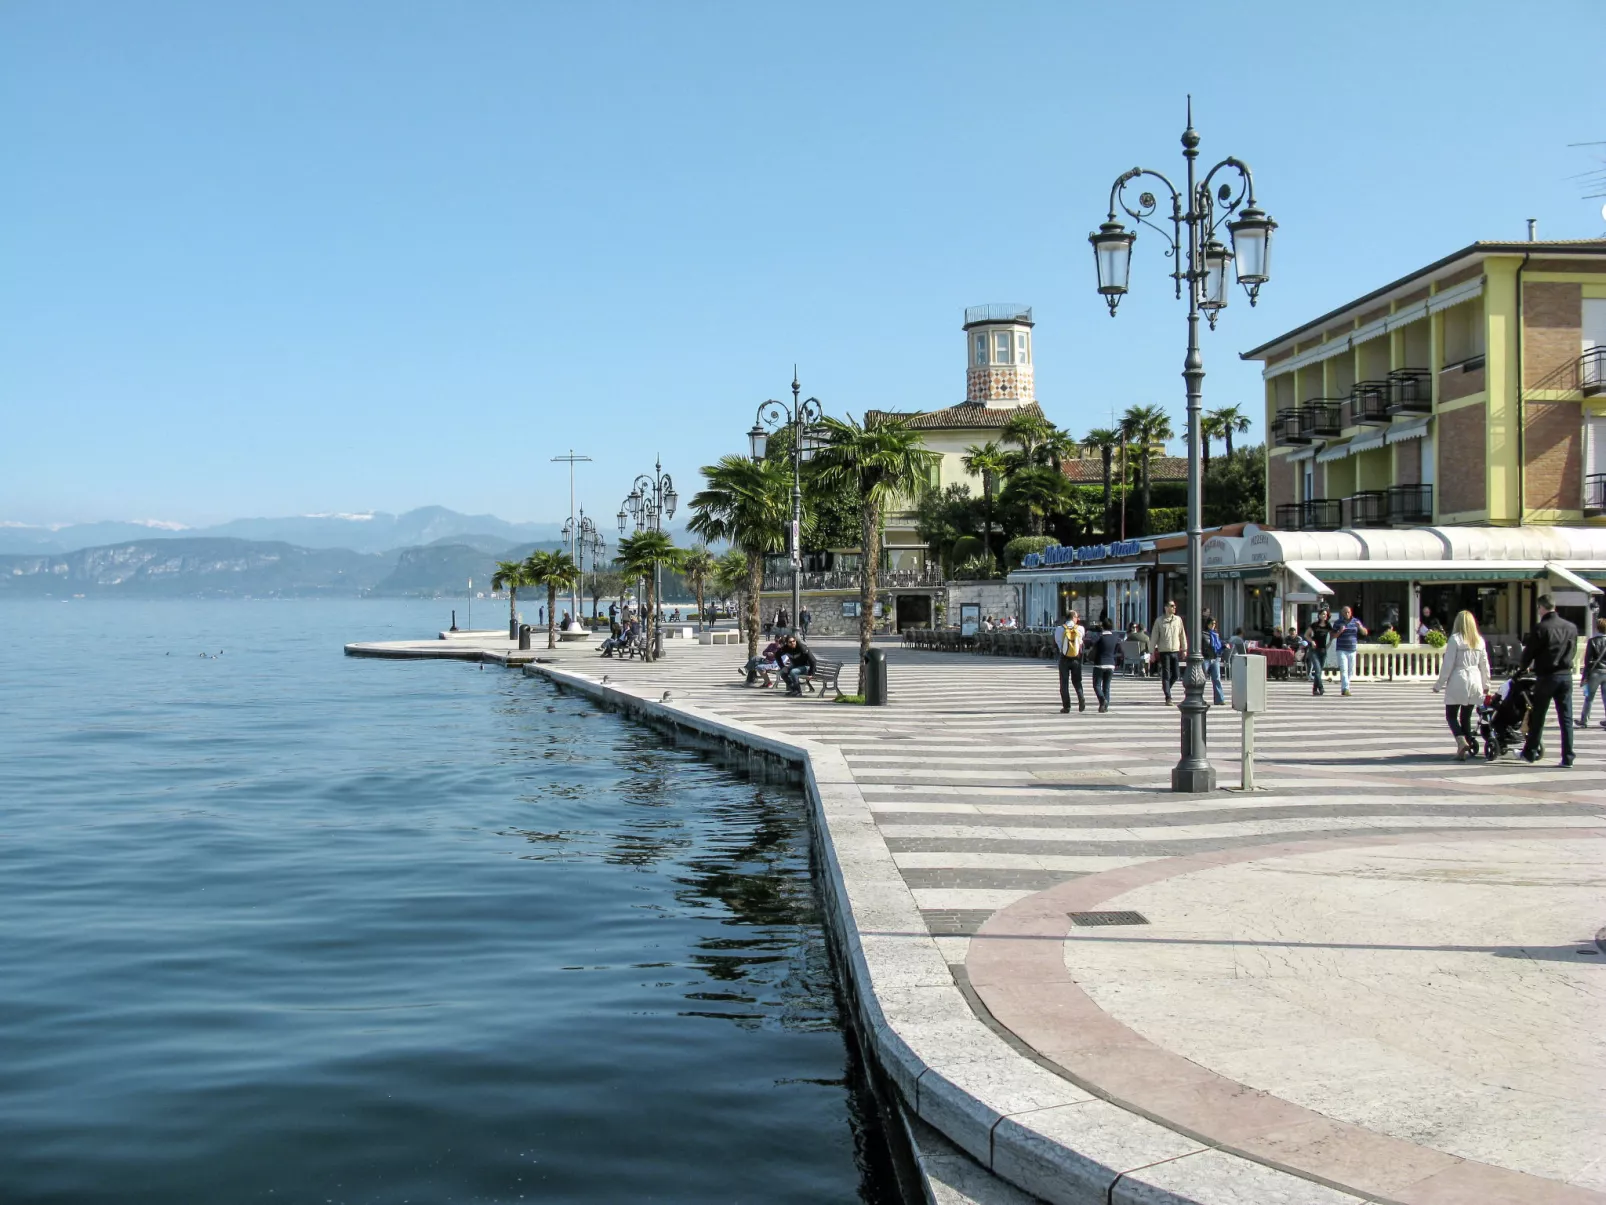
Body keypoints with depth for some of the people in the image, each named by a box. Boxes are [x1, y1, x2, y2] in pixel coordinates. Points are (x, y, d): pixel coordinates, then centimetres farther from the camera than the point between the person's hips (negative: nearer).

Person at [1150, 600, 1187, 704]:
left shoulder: (1178, 619, 6)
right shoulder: (1159, 621, 0)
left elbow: (1182, 635, 11)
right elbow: (1154, 637, 2)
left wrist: (1184, 649, 9)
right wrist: (1152, 652, 1)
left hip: (1175, 651, 3)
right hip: (1164, 651, -3)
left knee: (1175, 675, 4)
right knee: (1166, 675, -3)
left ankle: (1166, 687, 30)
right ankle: (1168, 698, 0)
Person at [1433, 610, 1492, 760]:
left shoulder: (1455, 639, -9)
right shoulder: (1479, 640, 7)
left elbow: (1448, 664, -10)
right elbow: (1484, 664, 13)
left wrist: (1439, 684, -2)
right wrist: (1485, 684, 24)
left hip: (1458, 681, -5)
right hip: (1474, 681, 5)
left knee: (1451, 715, 0)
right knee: (1466, 717, 13)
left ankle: (1462, 742, -21)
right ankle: (1470, 744, 8)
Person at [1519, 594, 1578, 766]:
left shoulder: (1540, 628, -12)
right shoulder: (1571, 628, 3)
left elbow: (1529, 652, -5)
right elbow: (1573, 651, 13)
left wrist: (1523, 668, 14)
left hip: (1546, 676, -4)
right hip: (1566, 676, 4)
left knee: (1538, 716, 8)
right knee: (1566, 718, 5)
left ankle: (1530, 752, 17)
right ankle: (1567, 757, 2)